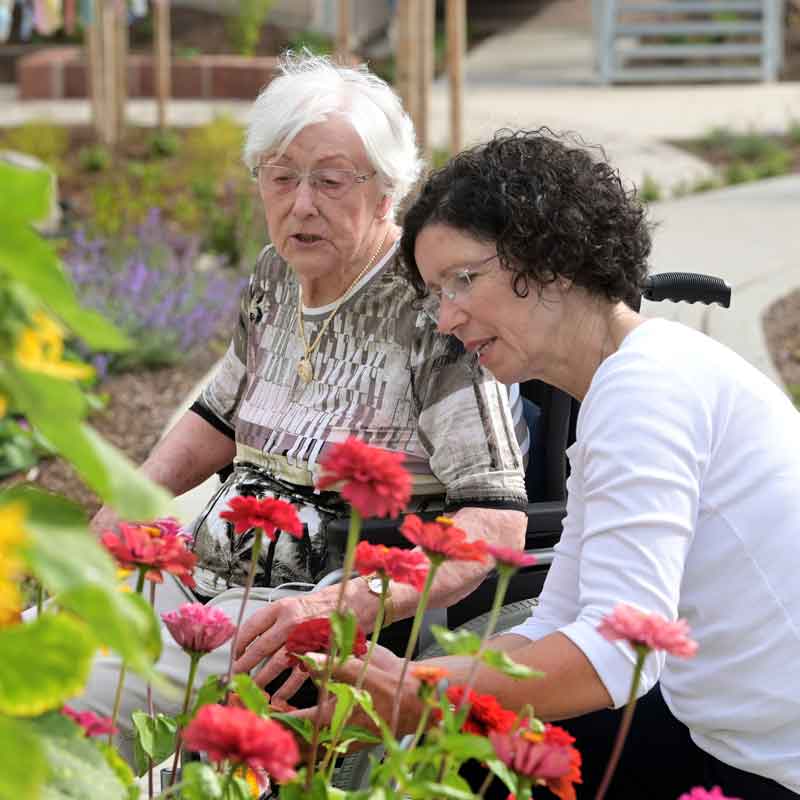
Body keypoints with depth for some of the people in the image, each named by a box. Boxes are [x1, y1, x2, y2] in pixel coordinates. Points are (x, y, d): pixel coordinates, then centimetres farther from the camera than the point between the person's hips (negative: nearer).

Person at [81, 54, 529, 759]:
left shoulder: (430, 304, -16)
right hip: (203, 576, 8)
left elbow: (496, 523, -22)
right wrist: (119, 512, 8)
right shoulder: (277, 275, 8)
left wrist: (349, 604, -35)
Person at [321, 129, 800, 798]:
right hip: (725, 736, 9)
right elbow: (555, 633, 10)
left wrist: (409, 704, -24)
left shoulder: (648, 379, -19)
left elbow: (618, 652, -28)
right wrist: (401, 677, -4)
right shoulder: (617, 392, 14)